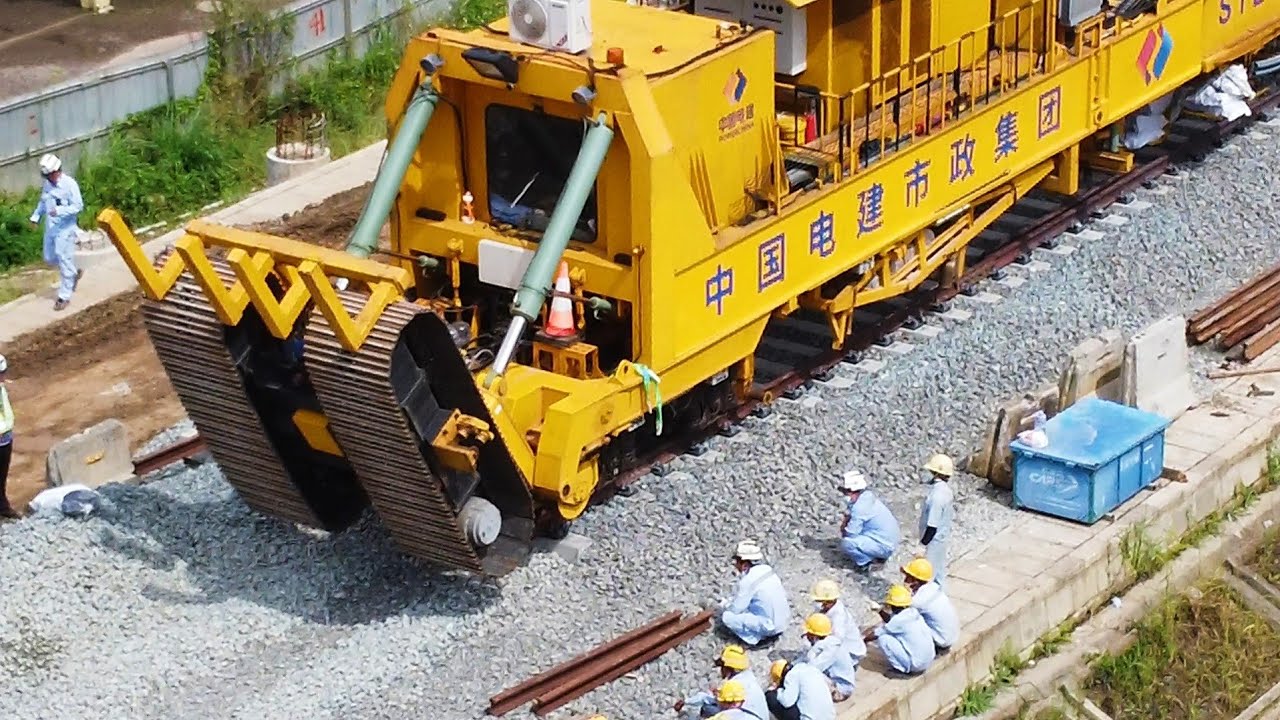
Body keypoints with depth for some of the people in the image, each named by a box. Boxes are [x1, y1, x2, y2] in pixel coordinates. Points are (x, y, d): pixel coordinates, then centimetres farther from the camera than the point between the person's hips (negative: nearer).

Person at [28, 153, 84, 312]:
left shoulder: (69, 184, -16)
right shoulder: (48, 184, 5)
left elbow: (78, 206, -16)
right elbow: (43, 202, 19)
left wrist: (60, 211, -28)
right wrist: (36, 216, 5)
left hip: (65, 230, -8)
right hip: (50, 229, 8)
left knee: (64, 262, -3)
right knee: (50, 259, 16)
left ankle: (64, 296, 5)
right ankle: (74, 273, 39)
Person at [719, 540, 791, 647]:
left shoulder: (748, 580, -19)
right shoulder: (767, 569, 4)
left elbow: (736, 609, -13)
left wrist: (727, 606, 11)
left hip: (769, 626, -8)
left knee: (726, 617, -7)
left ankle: (759, 639, -3)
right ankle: (772, 634, 17)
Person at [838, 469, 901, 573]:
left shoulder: (860, 507, -23)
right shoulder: (868, 497, 4)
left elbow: (851, 533, -20)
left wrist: (844, 530, 1)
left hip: (884, 547, -10)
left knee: (846, 543, -21)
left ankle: (865, 562, -3)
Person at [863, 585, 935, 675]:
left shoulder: (899, 620, -18)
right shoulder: (913, 613, 4)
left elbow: (875, 634, -8)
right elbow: (893, 625, 21)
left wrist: (863, 639, 9)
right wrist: (885, 614, 7)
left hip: (915, 665, -8)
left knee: (883, 638, -12)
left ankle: (902, 669, -3)